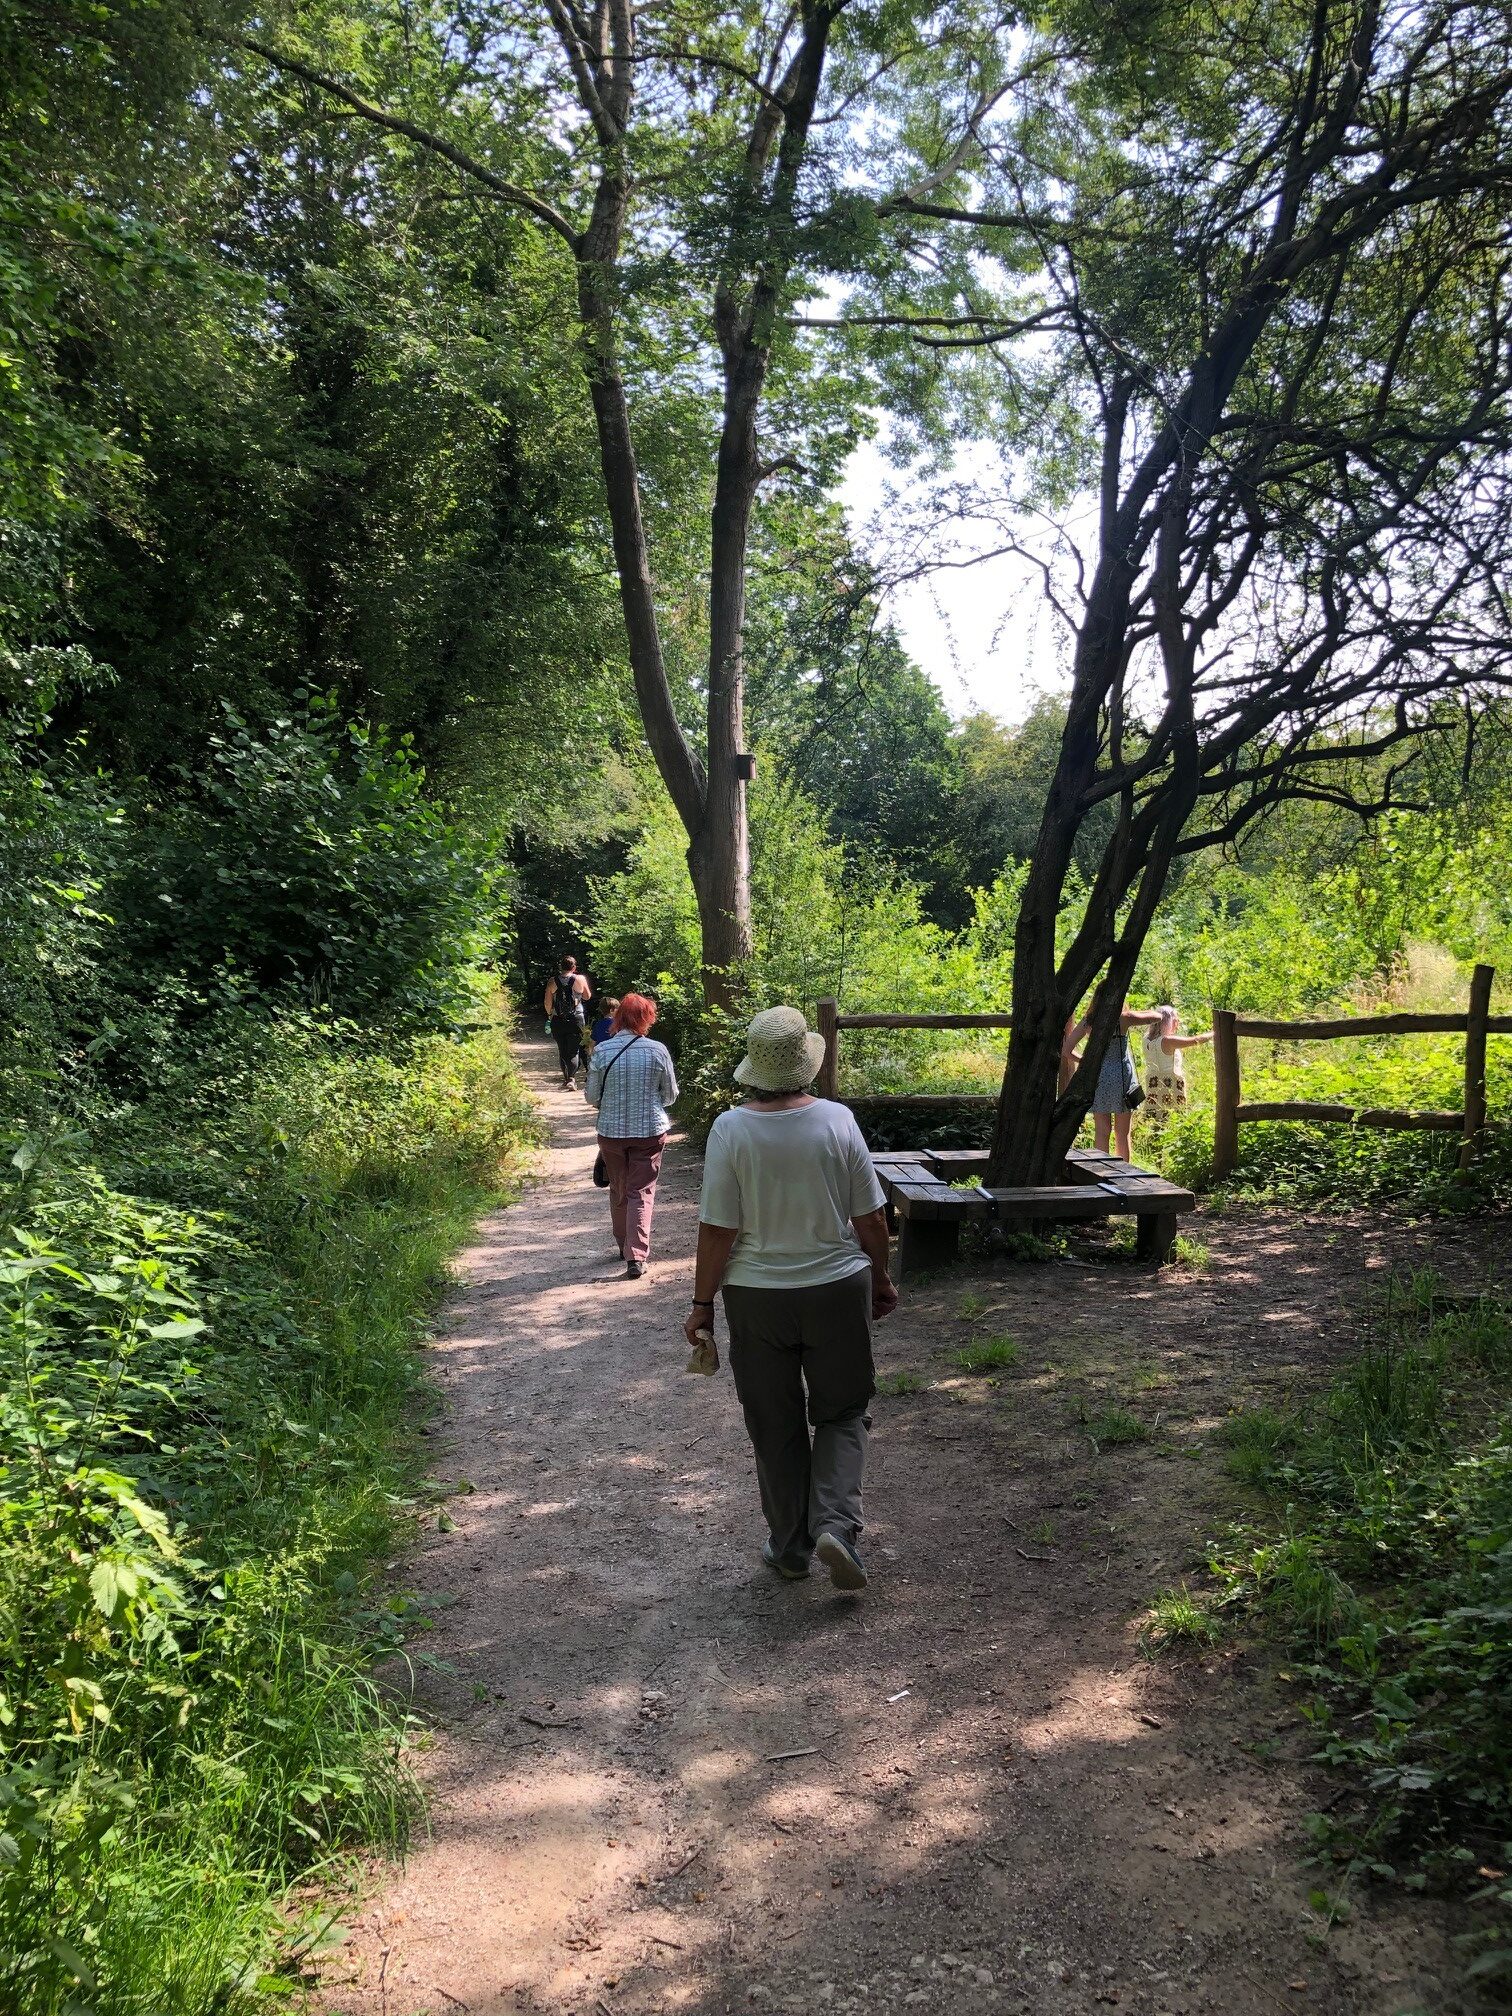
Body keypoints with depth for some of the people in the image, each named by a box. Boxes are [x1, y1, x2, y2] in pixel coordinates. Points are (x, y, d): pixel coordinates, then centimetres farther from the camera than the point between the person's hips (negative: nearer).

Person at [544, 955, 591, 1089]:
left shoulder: (552, 981, -2)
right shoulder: (580, 979, -5)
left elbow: (548, 1003, 1)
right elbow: (587, 997, 9)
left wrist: (549, 1015, 18)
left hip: (558, 1021, 2)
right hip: (576, 1019, -1)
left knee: (562, 1050, 15)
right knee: (574, 1050, 0)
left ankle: (566, 1077, 21)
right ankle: (571, 1079, -16)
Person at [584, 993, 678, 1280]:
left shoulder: (602, 1051, -9)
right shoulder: (657, 1050, -10)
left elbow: (592, 1097, -2)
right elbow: (670, 1095, 0)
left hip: (611, 1131, 1)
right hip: (650, 1131, -1)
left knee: (618, 1190, 19)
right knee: (642, 1192, 4)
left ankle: (624, 1246, 33)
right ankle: (636, 1256, -5)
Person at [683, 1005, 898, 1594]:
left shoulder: (731, 1129, -13)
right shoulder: (837, 1120, -10)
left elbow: (717, 1229, -12)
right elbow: (870, 1218, -5)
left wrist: (702, 1302, 0)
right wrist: (881, 1280, 11)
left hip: (757, 1297, 0)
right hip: (838, 1288, 0)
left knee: (775, 1425, 14)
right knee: (842, 1413, 16)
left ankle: (789, 1546, 25)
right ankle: (835, 1523, -1)